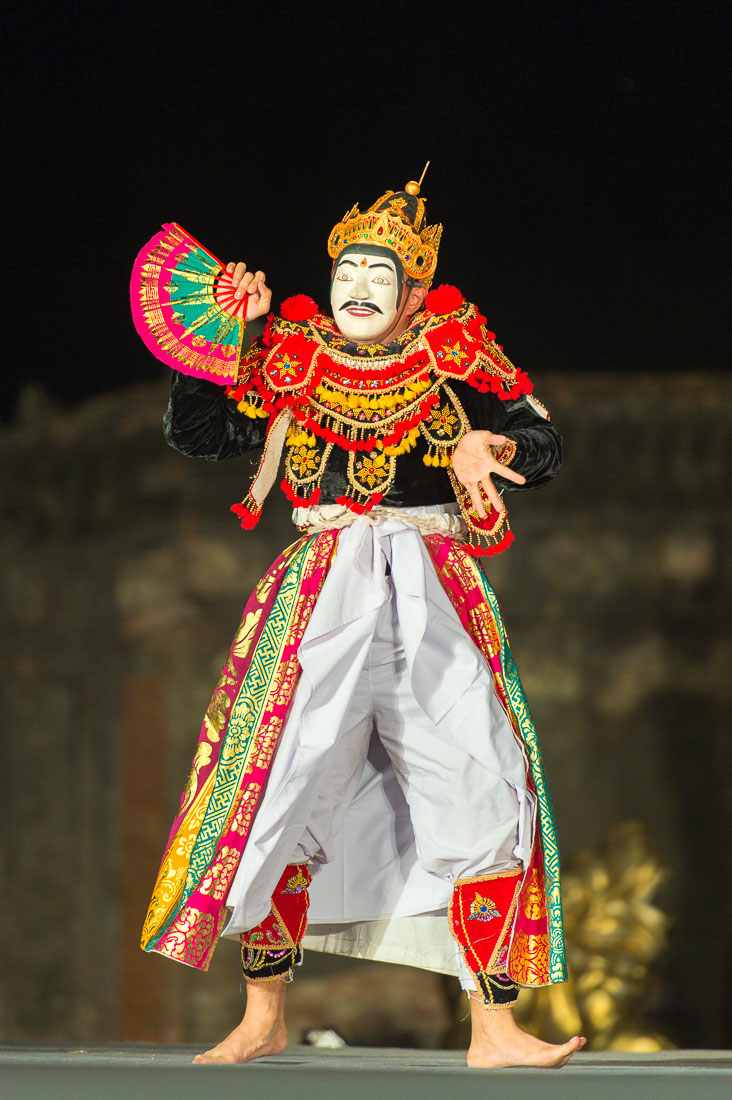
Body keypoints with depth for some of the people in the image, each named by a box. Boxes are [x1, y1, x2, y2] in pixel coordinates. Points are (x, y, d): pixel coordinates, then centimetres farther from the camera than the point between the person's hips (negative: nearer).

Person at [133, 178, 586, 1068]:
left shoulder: (453, 355, 6)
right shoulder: (290, 360, 7)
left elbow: (542, 446, 8)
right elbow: (194, 434, 9)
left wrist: (487, 445, -12)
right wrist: (217, 343, -3)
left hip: (437, 598, 0)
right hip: (322, 594, 0)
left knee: (483, 795, -5)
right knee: (280, 786, -4)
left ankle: (494, 1028, 0)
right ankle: (263, 1019, 9)